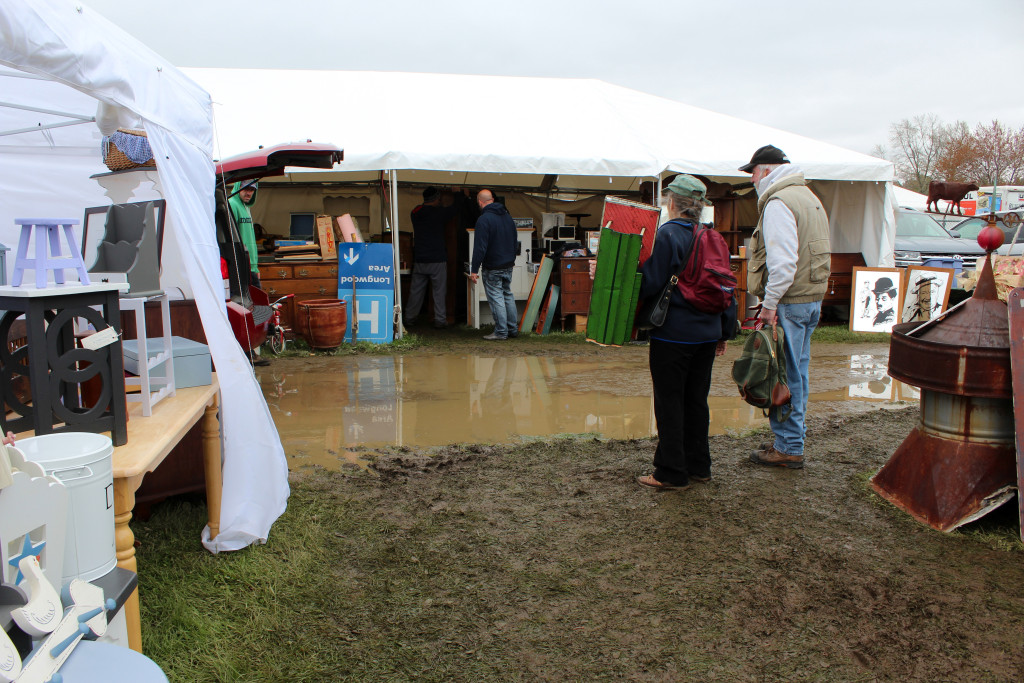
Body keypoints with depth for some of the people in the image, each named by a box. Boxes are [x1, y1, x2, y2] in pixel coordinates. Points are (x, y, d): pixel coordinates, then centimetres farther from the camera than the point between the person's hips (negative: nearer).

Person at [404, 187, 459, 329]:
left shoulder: (416, 212, 5)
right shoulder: (439, 213, -8)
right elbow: (455, 207, 7)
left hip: (419, 259, 5)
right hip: (437, 259, -5)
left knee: (416, 290, 11)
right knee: (439, 291, 3)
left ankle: (408, 318, 16)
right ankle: (440, 320, 4)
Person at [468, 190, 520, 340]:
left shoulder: (484, 219, -16)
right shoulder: (507, 216, 10)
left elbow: (480, 247, -20)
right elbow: (515, 243, 18)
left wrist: (474, 270, -15)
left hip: (492, 268, -8)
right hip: (508, 265, 8)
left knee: (496, 298, -2)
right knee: (507, 295, 15)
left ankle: (501, 332, 1)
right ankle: (513, 329, 19)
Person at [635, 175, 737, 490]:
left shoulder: (667, 235, -13)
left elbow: (649, 284, -17)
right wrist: (724, 332, 21)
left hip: (673, 333, -7)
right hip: (706, 333, 7)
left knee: (669, 402, 1)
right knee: (697, 400, 15)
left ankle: (671, 473, 7)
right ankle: (698, 466, 24)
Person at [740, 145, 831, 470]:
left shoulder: (779, 202, -13)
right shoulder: (808, 197, 19)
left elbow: (783, 261, -22)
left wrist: (770, 303, -17)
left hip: (789, 301, -10)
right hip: (812, 297, 10)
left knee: (785, 375, -2)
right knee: (797, 373, 15)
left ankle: (788, 448, 5)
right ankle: (792, 440, 25)